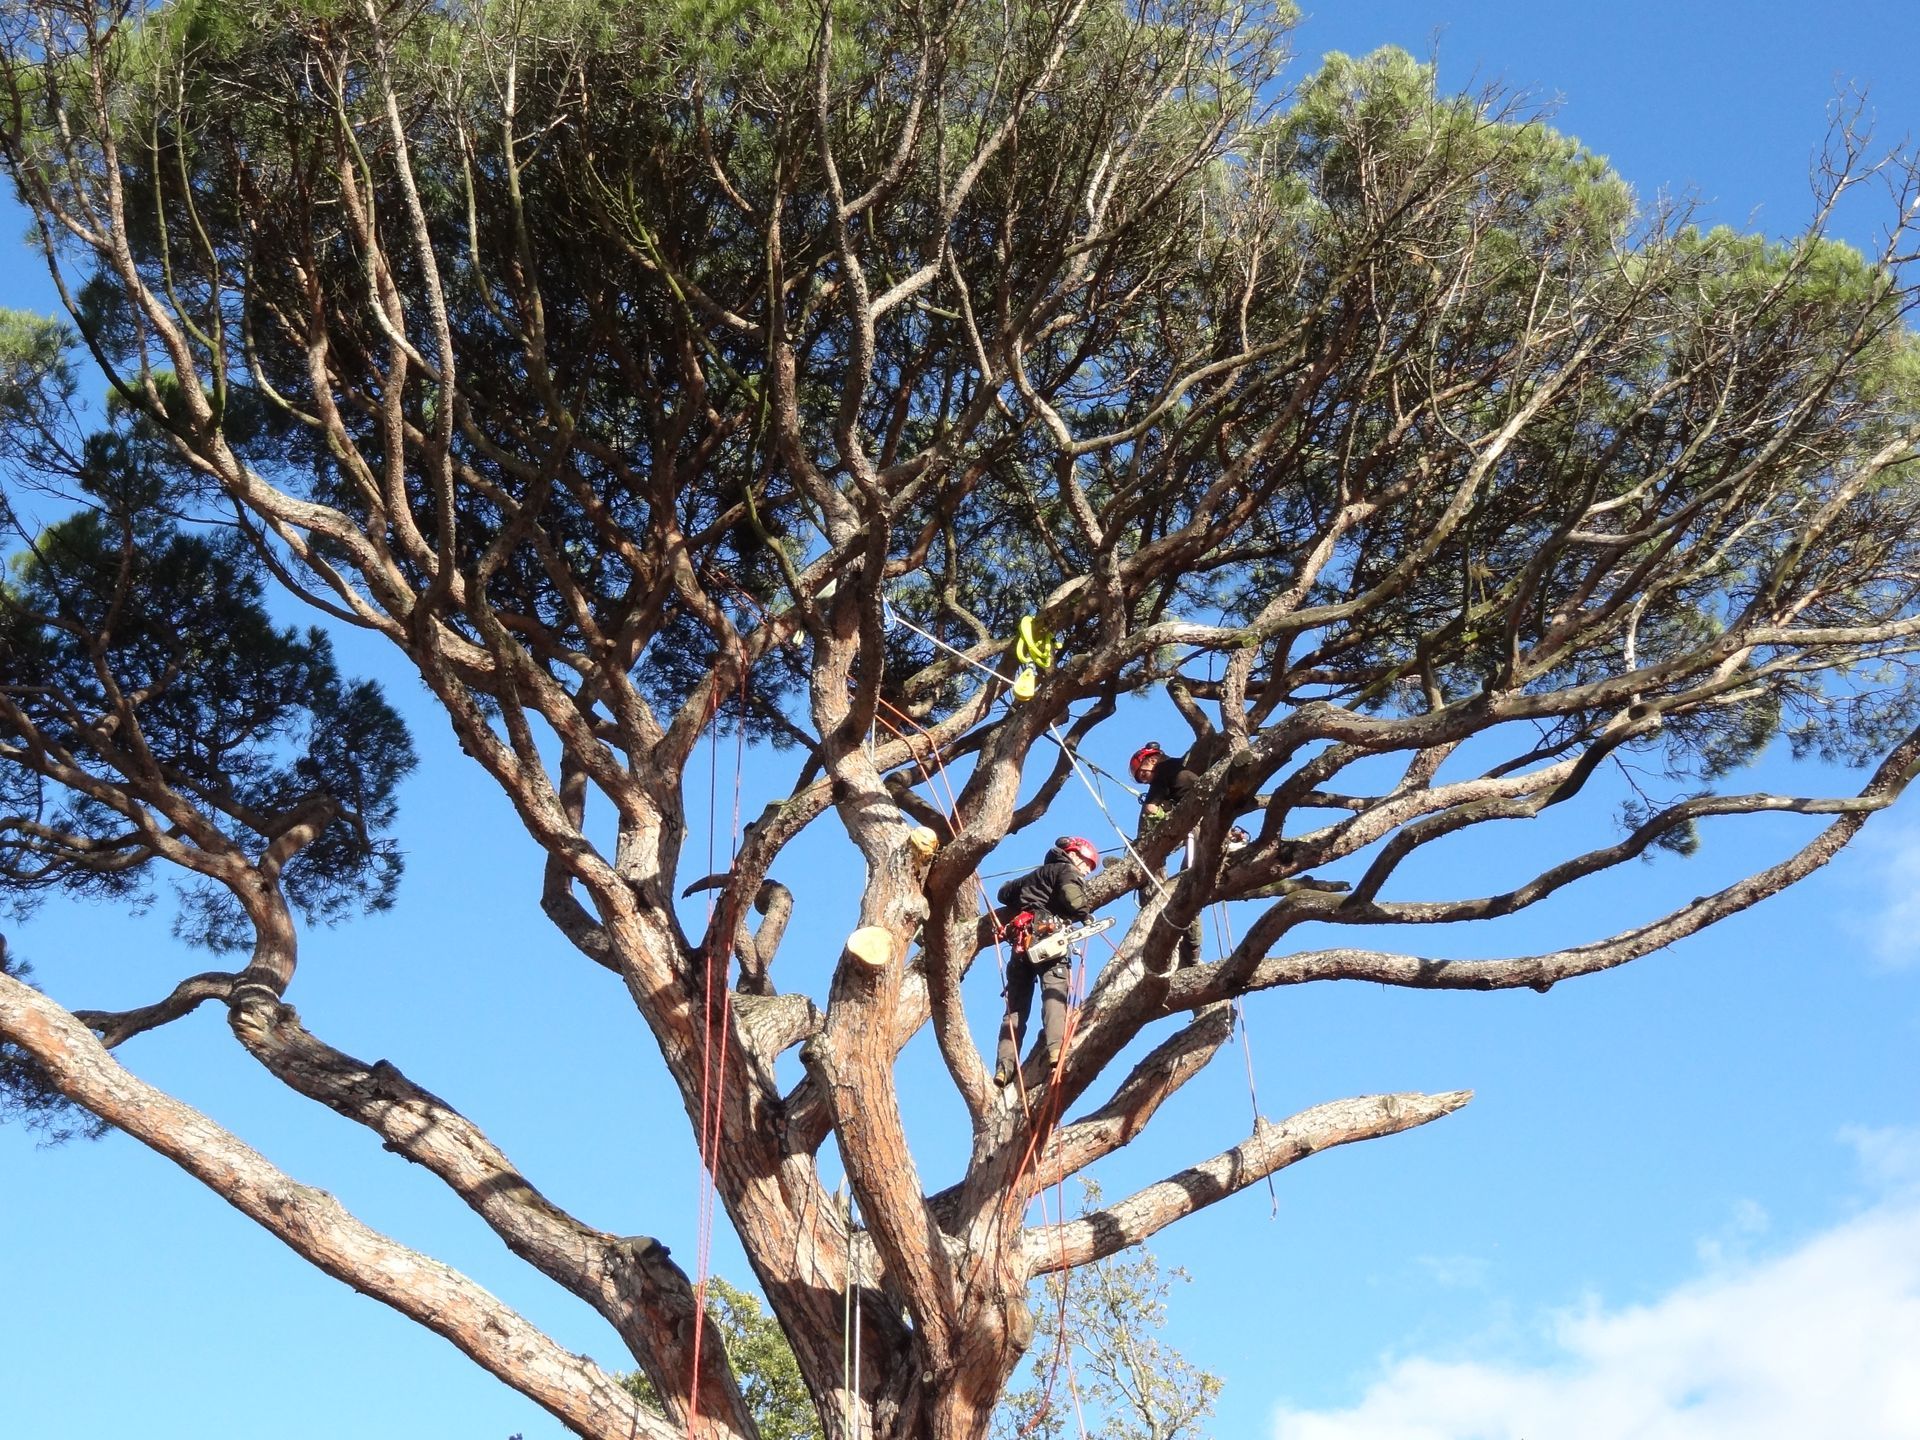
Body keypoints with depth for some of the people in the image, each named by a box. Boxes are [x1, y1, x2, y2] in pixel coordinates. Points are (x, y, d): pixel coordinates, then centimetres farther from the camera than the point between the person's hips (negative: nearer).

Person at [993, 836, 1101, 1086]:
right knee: (1054, 993, -21)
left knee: (1016, 1006, 4)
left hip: (1021, 942, 7)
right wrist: (1086, 913, 5)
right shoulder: (1067, 871, 9)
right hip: (1048, 938, -7)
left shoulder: (1035, 875, 33)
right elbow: (1071, 896, -12)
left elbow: (1005, 892, 39)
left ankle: (1005, 1066, -8)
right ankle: (1056, 1049, -42)